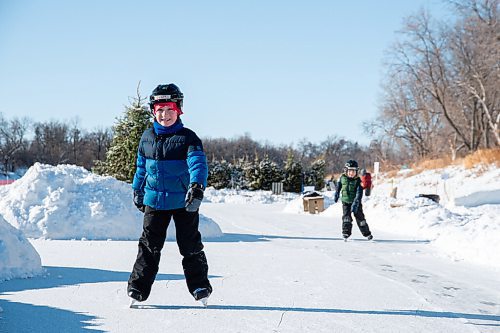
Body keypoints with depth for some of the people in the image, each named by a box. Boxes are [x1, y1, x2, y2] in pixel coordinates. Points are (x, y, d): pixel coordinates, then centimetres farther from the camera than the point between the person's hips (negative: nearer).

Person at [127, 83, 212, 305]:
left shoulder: (188, 138, -8)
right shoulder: (147, 137, 6)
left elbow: (198, 163, -22)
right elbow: (141, 167, 19)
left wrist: (197, 187, -38)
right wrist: (138, 191, 22)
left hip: (184, 202, -3)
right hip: (155, 201, 3)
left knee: (190, 246, 6)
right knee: (149, 245, 4)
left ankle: (200, 286, 19)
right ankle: (139, 286, 9)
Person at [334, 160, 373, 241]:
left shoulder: (358, 181, -15)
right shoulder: (342, 178, -6)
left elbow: (359, 193, -22)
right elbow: (338, 186, 15)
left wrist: (355, 204, -30)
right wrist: (336, 195, 22)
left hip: (355, 202, -2)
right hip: (345, 201, 2)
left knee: (360, 217, 4)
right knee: (346, 216, -13)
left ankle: (367, 233, 17)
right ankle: (346, 232, -7)